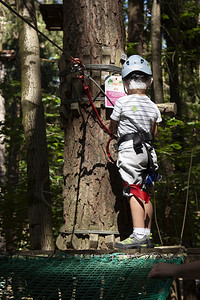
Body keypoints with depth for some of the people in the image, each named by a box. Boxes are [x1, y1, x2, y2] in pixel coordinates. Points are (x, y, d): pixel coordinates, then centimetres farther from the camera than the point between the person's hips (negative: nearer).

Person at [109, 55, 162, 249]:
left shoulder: (122, 102, -4)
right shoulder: (153, 106, 10)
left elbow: (112, 129, 7)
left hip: (129, 148, -5)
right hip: (148, 151, 6)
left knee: (134, 191, -11)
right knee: (145, 193, 10)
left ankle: (139, 235, -19)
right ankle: (147, 236, 14)